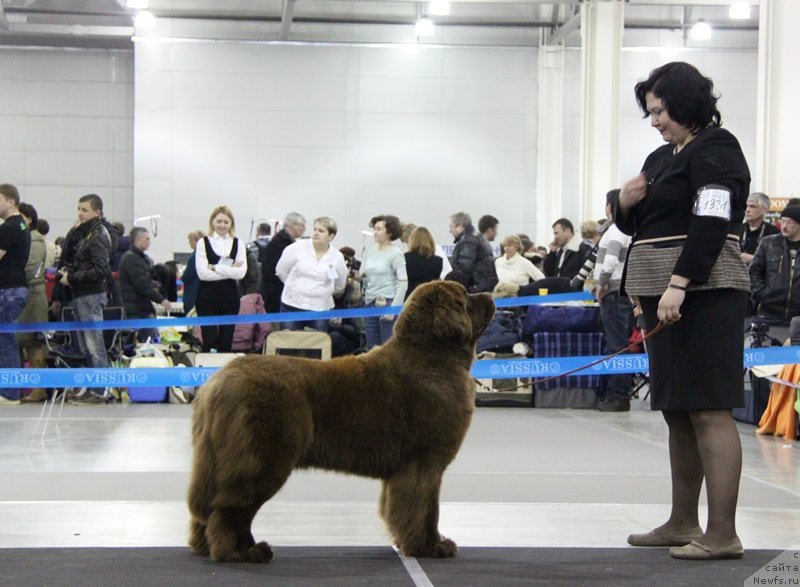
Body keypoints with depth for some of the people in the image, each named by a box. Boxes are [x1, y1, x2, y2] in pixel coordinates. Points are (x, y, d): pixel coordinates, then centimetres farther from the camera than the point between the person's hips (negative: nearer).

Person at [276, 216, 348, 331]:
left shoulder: (337, 257, 2)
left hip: (320, 309, 1)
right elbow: (281, 270, 7)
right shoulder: (297, 248, -4)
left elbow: (339, 286, 18)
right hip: (292, 306, -1)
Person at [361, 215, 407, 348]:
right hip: (370, 303, 6)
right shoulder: (370, 252, 11)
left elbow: (403, 283, -10)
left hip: (387, 303, -6)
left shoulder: (396, 254, -6)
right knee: (371, 347, 8)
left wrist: (393, 308, -16)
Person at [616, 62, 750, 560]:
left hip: (701, 292, -9)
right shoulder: (663, 158, 19)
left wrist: (679, 285, -25)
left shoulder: (715, 150, -7)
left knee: (709, 409, -12)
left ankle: (723, 534, -13)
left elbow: (711, 224, -18)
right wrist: (626, 203, 3)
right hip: (665, 294, 9)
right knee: (677, 412, 11)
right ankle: (683, 524, 18)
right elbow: (634, 225, 26)